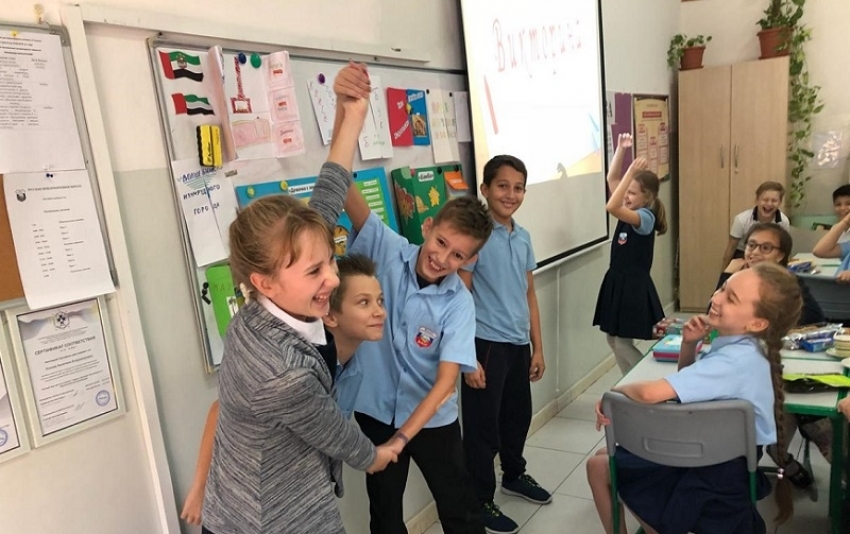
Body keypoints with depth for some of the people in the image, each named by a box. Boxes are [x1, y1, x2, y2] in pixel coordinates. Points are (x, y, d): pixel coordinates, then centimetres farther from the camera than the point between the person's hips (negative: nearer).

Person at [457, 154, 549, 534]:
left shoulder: (523, 237, 7)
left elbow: (529, 295, 13)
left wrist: (537, 347, 13)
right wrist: (468, 358, -16)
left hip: (518, 343, 7)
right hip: (486, 344, -7)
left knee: (518, 415, 22)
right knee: (483, 426, 6)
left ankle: (514, 475, 46)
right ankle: (480, 502, 24)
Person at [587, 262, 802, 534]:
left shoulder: (737, 360, -31)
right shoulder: (741, 348, -3)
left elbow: (650, 392, -41)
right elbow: (688, 382, 14)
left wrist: (613, 392, -20)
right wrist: (688, 344, -6)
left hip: (715, 480, -9)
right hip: (713, 456, 9)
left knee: (599, 466, 8)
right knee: (601, 461, 17)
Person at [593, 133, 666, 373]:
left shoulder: (645, 217, -18)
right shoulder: (629, 210, 6)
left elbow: (611, 207, -36)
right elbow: (612, 179, 4)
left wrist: (631, 172, -37)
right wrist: (621, 150, -6)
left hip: (634, 286, -9)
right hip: (616, 281, 9)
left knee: (622, 342, -2)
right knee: (612, 338, 14)